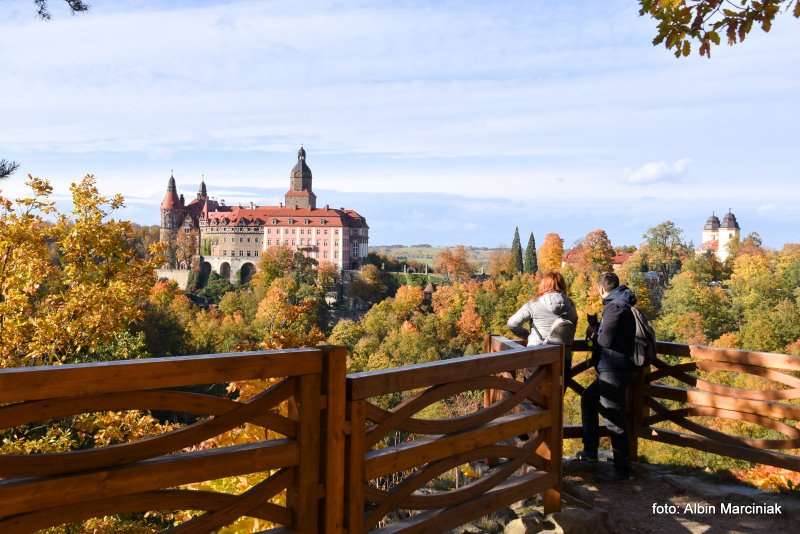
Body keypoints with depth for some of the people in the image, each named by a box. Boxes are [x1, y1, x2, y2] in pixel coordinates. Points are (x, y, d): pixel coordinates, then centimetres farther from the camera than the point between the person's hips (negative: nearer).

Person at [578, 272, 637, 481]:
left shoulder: (614, 306, -15)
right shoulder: (620, 305, 17)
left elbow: (606, 339, -20)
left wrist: (593, 334, -2)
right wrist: (597, 333, 9)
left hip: (613, 371, -11)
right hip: (610, 370, 11)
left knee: (614, 419, -5)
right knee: (588, 399, 24)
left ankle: (622, 469, 4)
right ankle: (590, 451, 29)